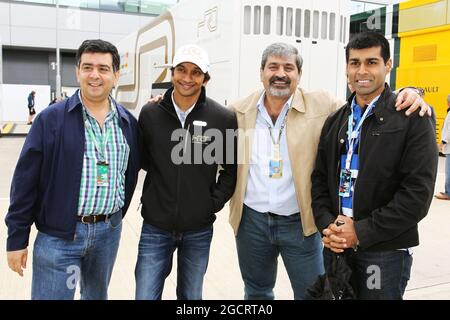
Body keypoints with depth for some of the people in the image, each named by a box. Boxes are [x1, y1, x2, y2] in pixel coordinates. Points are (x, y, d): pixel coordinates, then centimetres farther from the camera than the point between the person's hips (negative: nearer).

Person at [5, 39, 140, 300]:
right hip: (58, 235, -3)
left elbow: (131, 173, 13)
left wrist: (116, 217, 9)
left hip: (109, 232, 4)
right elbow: (25, 181, -7)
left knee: (98, 294, 21)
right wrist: (17, 238, -6)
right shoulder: (51, 119, -8)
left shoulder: (128, 122, 2)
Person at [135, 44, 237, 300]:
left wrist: (214, 202, -3)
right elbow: (142, 159, 9)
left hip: (199, 230, 0)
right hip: (156, 227, 0)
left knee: (191, 296, 18)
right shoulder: (150, 113, -4)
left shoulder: (224, 118, -7)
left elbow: (232, 167, 3)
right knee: (146, 295, 7)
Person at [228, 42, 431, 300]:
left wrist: (408, 96, -21)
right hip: (251, 220, 2)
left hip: (299, 222, -2)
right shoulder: (240, 111, 0)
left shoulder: (321, 106, -7)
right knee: (256, 292, 21)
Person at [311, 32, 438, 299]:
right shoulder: (335, 121, 9)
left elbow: (418, 192, -14)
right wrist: (327, 225, -9)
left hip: (385, 251, -4)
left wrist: (361, 232, -16)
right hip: (335, 246, 5)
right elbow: (320, 179, 8)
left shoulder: (413, 119, -7)